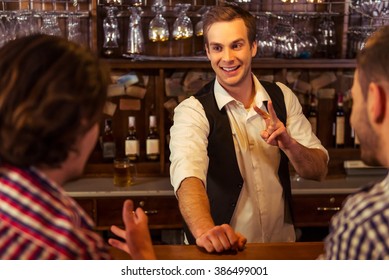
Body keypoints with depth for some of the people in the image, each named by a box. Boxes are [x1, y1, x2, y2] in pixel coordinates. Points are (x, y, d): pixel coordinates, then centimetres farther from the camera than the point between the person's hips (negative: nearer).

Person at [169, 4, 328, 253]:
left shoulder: (282, 97, 4)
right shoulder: (193, 111, -10)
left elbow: (319, 170, 5)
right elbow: (187, 174, -27)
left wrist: (288, 143, -16)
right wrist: (204, 230, -45)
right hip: (221, 252, -3)